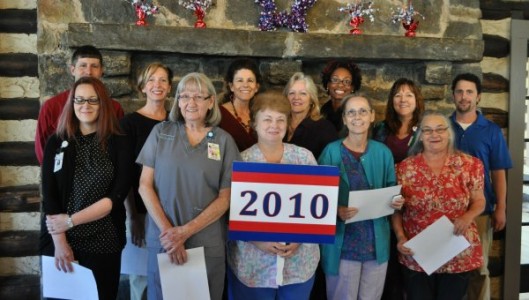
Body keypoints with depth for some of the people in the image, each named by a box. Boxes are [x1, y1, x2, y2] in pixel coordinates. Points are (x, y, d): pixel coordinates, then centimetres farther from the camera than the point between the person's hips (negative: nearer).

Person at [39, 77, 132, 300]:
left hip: (103, 243, -1)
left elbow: (117, 196, -9)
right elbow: (49, 196, -2)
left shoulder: (119, 144, -2)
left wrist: (71, 221, -13)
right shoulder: (56, 143, 3)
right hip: (58, 242, 1)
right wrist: (59, 241, -11)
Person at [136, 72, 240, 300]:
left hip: (208, 244, 0)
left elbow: (225, 197, -2)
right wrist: (167, 230, -10)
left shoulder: (224, 141, 0)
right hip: (163, 239, 1)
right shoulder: (161, 132, 1)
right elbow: (145, 185, 0)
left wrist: (186, 231, -11)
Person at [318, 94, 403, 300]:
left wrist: (396, 202, -8)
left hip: (377, 242, 4)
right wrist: (337, 211, -24)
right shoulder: (331, 152, -8)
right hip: (343, 243, -3)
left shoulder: (383, 152, 4)